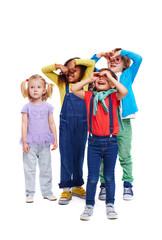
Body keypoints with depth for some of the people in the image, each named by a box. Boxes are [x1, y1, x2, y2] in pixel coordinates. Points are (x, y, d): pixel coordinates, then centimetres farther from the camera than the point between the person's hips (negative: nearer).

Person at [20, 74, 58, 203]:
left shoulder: (48, 106, 4)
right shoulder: (27, 107, -1)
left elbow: (52, 124, 7)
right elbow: (24, 124, -3)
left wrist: (55, 139, 4)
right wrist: (24, 142, -8)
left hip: (44, 143, 1)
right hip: (30, 143, -1)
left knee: (46, 168, 9)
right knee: (29, 169, 3)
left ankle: (47, 191, 21)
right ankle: (30, 193, 13)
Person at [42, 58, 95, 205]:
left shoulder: (84, 82, 9)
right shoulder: (62, 83, 9)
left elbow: (92, 63, 5)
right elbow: (44, 70, 10)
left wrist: (75, 61, 0)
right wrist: (58, 66, -3)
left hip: (82, 123, 1)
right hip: (66, 123, -1)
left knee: (79, 154, 9)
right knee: (66, 155, -2)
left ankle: (77, 185, 20)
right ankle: (66, 189, 3)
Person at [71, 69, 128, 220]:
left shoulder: (114, 97, 1)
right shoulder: (90, 96, 6)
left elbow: (124, 91, -18)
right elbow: (74, 89, -1)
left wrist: (111, 77, -9)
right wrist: (90, 79, 3)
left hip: (110, 142, -1)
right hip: (94, 141, 1)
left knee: (109, 176, 11)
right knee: (92, 177, 4)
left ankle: (110, 205, 24)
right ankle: (89, 206, 17)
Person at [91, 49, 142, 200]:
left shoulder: (127, 75, 13)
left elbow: (138, 59, 3)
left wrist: (121, 52, 5)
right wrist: (99, 55, 6)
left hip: (123, 121, -1)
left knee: (125, 156, 4)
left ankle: (127, 184, 13)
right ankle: (104, 185, 14)